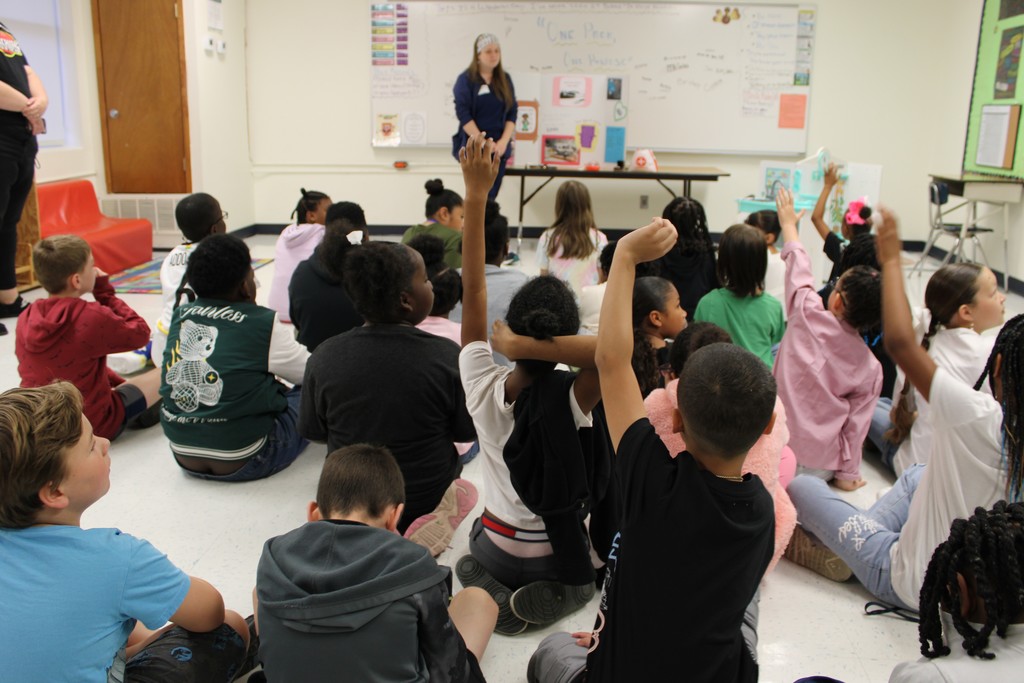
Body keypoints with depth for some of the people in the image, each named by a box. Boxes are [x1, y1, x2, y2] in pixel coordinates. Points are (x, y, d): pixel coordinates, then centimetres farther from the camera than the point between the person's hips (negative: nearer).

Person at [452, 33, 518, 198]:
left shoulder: (505, 80, 10)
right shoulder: (466, 79, -3)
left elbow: (513, 112, 7)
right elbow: (463, 114, -10)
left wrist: (503, 141, -7)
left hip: (498, 147, 4)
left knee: (491, 195, 4)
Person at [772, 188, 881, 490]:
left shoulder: (809, 318, -10)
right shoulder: (871, 368, -3)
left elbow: (799, 267, 7)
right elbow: (856, 423, 3)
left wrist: (788, 222, 24)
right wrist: (847, 472, 17)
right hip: (821, 463, 3)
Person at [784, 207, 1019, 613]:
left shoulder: (979, 419, -32)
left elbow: (900, 342, -27)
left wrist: (892, 261, -15)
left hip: (912, 586, -6)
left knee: (800, 487, 2)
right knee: (918, 475, 27)